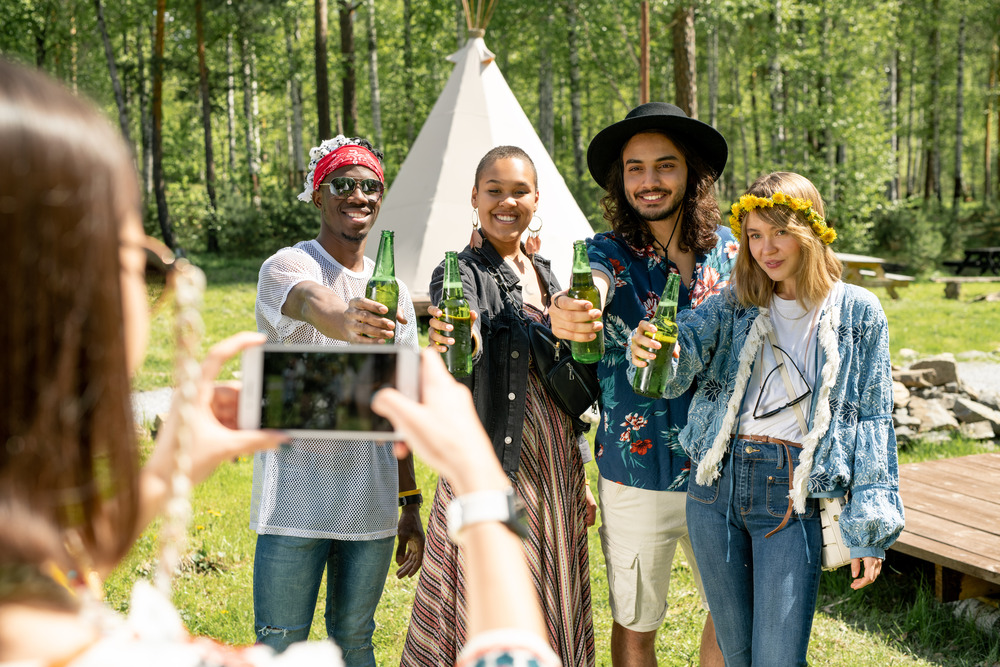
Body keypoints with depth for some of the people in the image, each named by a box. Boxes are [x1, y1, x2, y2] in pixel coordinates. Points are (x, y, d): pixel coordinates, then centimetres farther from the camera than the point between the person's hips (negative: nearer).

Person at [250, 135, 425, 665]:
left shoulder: (393, 291, 11)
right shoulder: (286, 266, -7)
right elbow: (314, 303, -34)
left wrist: (411, 505, 12)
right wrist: (347, 322, -57)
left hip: (372, 503, 5)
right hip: (296, 502, -5)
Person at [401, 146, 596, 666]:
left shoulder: (544, 272, 12)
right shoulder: (461, 272, -8)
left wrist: (578, 479, 17)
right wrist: (454, 344, -52)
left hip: (555, 473, 6)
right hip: (495, 471, -6)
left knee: (550, 613, 13)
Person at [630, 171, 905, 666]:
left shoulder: (857, 313, 1)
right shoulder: (735, 306, 8)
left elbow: (872, 422, 1)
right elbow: (686, 344, -10)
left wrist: (869, 531, -4)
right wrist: (654, 351, -36)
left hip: (793, 495, -3)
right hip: (716, 486, 3)